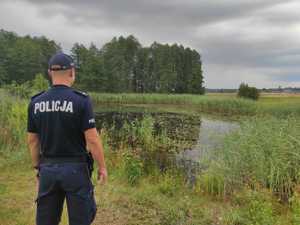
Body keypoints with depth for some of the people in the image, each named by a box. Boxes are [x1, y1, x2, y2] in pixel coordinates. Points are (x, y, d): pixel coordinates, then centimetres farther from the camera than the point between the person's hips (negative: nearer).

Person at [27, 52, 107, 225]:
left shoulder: (36, 102, 0)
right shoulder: (81, 100, -14)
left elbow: (32, 140, 6)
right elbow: (92, 139, -15)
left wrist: (37, 167, 18)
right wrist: (102, 166, -3)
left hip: (48, 169, 5)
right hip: (75, 168, -4)